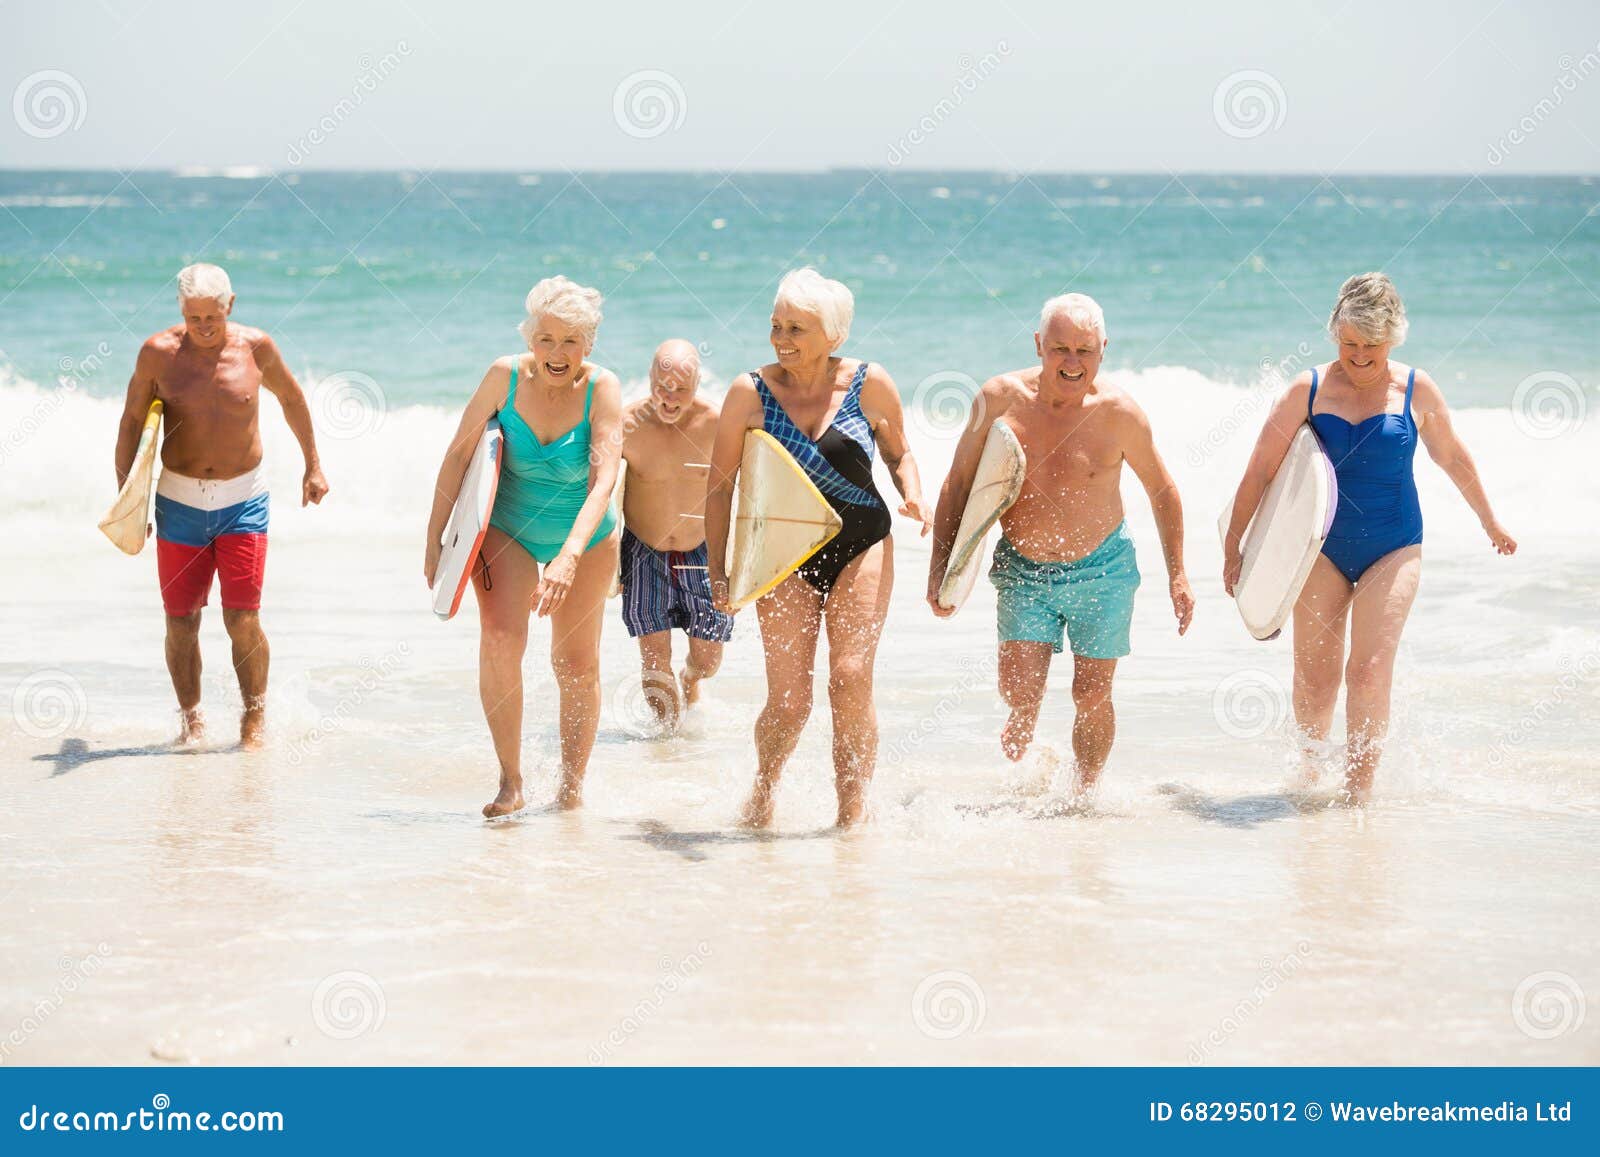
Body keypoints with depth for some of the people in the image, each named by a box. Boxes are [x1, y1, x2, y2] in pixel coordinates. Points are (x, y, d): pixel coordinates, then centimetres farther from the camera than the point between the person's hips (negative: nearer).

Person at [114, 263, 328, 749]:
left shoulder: (255, 347, -4)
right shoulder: (158, 352, -5)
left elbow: (291, 398, 15)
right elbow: (131, 421, 4)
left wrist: (313, 466, 20)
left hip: (243, 501, -1)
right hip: (179, 502, 1)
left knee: (242, 620, -9)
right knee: (180, 622, 2)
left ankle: (255, 717, 9)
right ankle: (191, 717, 20)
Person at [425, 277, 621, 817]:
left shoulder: (603, 388, -23)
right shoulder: (506, 376, -18)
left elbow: (604, 480, -33)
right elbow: (459, 453, -9)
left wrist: (570, 556, -46)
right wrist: (435, 539, -9)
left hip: (585, 537, 0)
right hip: (507, 529, 0)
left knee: (577, 664, 5)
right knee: (500, 638, -21)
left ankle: (572, 787, 23)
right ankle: (510, 782, -15)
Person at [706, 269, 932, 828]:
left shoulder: (869, 384, -4)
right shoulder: (750, 392, -6)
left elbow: (898, 452, 13)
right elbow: (719, 486, 1)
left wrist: (912, 495, -8)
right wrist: (718, 571, -3)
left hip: (861, 546, 1)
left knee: (851, 678, -12)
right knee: (789, 701, -5)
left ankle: (853, 806, 2)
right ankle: (763, 789, 25)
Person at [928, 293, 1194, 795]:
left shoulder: (1117, 411, -12)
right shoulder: (1000, 398, -9)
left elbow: (1161, 491, 2)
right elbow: (958, 483, 2)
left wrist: (1177, 575, 3)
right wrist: (940, 568, -1)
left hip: (1101, 570, -1)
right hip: (1023, 571, 1)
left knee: (1092, 696, 1)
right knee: (1020, 692, -7)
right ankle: (1021, 750, 28)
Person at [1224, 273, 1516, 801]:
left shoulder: (1416, 390, -3)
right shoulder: (1309, 389, -6)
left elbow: (1454, 460, 14)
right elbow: (1260, 469, -1)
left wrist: (1490, 523, 25)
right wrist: (1233, 546, 0)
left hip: (1393, 548, -1)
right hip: (1322, 546, 1)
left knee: (1370, 669, -14)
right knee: (1314, 674, 5)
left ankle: (1358, 789, -10)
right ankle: (1308, 766, 33)